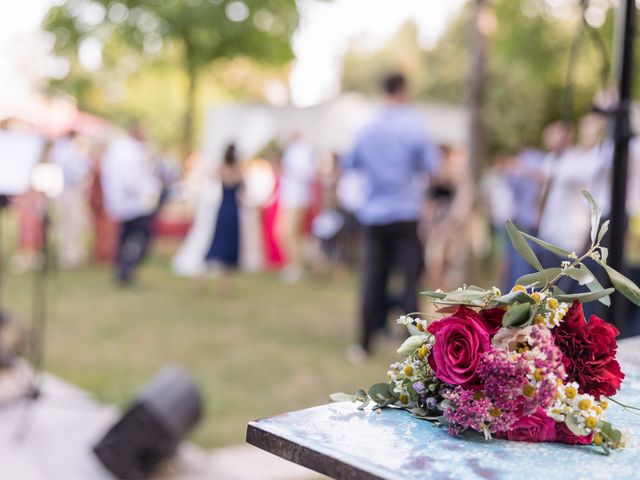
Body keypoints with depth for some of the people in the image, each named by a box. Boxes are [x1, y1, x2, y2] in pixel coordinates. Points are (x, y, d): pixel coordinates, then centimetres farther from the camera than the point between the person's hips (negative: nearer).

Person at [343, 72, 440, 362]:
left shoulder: (366, 130, 6)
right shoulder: (413, 126, -7)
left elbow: (350, 164, 16)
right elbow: (431, 164, -8)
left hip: (373, 215, 4)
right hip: (406, 214, -4)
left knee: (372, 281, 7)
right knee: (412, 280, 2)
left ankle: (363, 345, 9)